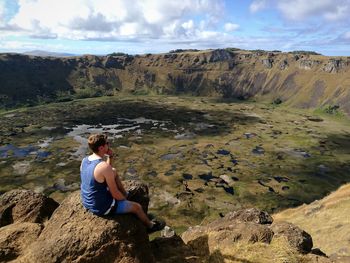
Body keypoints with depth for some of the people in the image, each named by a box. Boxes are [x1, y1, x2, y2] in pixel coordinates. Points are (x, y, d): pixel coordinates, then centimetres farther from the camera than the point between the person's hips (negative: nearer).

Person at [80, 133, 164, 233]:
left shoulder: (85, 160, -5)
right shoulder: (104, 167, -31)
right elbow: (115, 194, -22)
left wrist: (110, 156, -2)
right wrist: (125, 200, -2)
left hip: (87, 203, 8)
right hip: (102, 208, -8)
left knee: (114, 172, 17)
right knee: (137, 207, 12)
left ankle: (126, 195, 34)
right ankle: (150, 226, 40)